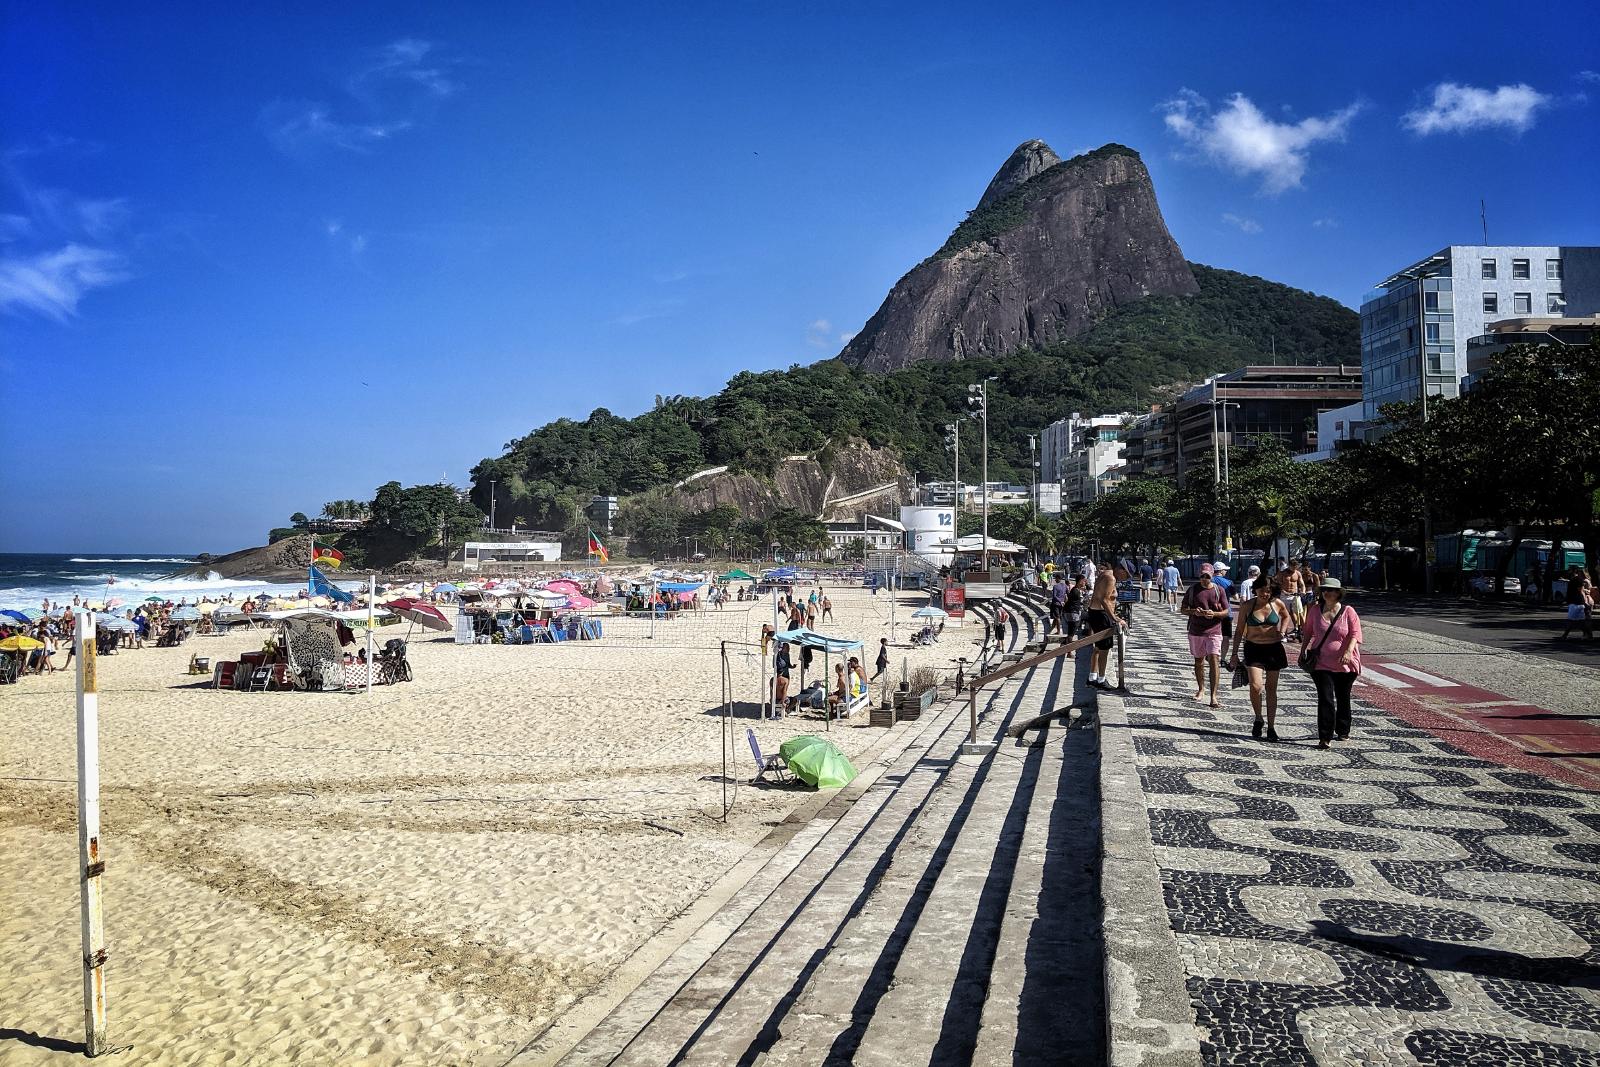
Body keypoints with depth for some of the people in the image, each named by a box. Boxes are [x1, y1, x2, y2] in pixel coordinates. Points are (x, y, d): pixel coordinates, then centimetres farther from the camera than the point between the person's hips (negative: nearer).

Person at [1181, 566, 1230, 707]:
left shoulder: (1219, 590, 1)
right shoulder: (1193, 589, 3)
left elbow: (1226, 612, 3)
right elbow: (1184, 610, 6)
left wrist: (1214, 614, -18)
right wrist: (1193, 611, -15)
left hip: (1214, 631, -2)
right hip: (1196, 631, 2)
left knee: (1213, 661, -12)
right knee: (1198, 661, 14)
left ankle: (1213, 696, -13)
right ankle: (1201, 689, 33)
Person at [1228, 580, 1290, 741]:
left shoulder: (1278, 604, -3)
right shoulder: (1247, 606, -5)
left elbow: (1286, 617, 19)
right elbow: (1239, 630, 3)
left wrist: (1282, 631, 0)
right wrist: (1234, 653, 2)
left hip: (1273, 649, 1)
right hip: (1253, 649, -1)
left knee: (1271, 689, 8)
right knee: (1256, 686, -17)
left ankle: (1271, 727, 19)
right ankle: (1258, 719, 8)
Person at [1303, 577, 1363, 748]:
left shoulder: (1348, 611, -5)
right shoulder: (1315, 610, 2)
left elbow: (1355, 633, -10)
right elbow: (1308, 632, 14)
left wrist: (1348, 652, -24)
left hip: (1345, 664, 0)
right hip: (1322, 663, 0)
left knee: (1343, 699, 15)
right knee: (1325, 699, -10)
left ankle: (1343, 732, 34)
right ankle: (1324, 737, -10)